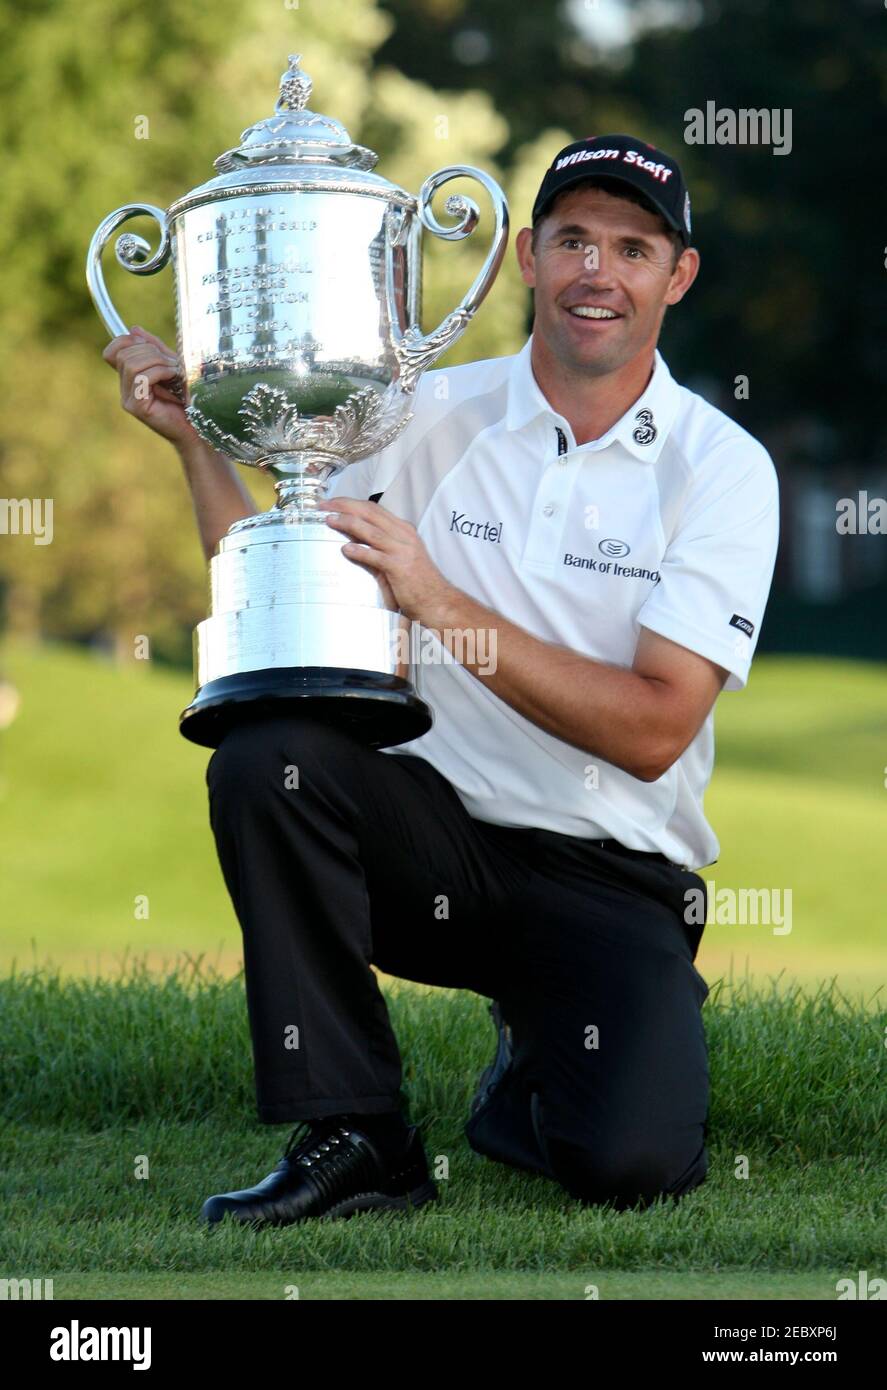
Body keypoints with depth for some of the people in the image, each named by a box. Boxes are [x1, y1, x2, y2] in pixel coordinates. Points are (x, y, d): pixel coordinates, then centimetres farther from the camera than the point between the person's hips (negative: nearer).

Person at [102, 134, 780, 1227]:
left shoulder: (723, 470, -4)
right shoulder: (435, 415, 5)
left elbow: (653, 729, -14)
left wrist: (438, 604, -21)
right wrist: (194, 439, -5)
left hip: (611, 877, -3)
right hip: (435, 829, 3)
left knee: (631, 1162, -27)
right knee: (264, 754, -29)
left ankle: (538, 1066, 13)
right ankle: (354, 1137, -15)